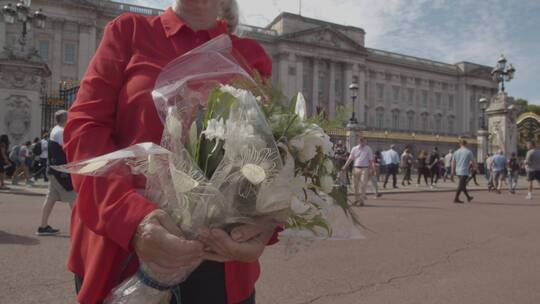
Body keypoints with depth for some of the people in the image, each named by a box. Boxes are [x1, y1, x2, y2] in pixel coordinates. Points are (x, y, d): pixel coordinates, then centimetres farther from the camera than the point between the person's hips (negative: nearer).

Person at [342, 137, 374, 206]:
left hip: (364, 169, -2)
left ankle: (361, 200, -3)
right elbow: (350, 158, 8)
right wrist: (345, 167, 1)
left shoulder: (368, 149, 3)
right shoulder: (354, 149, 7)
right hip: (356, 168, 2)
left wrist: (371, 169, -3)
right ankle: (356, 200, 17)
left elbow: (370, 160, 3)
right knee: (355, 185, 6)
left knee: (362, 185, -8)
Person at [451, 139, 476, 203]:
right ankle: (456, 199, -8)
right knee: (461, 186, -5)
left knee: (463, 185, 17)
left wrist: (453, 171, 18)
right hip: (464, 172, -6)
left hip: (458, 171, 6)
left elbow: (453, 162, 10)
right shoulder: (469, 152, -6)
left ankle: (468, 197, 30)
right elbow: (473, 162, -2)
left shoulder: (456, 152, 6)